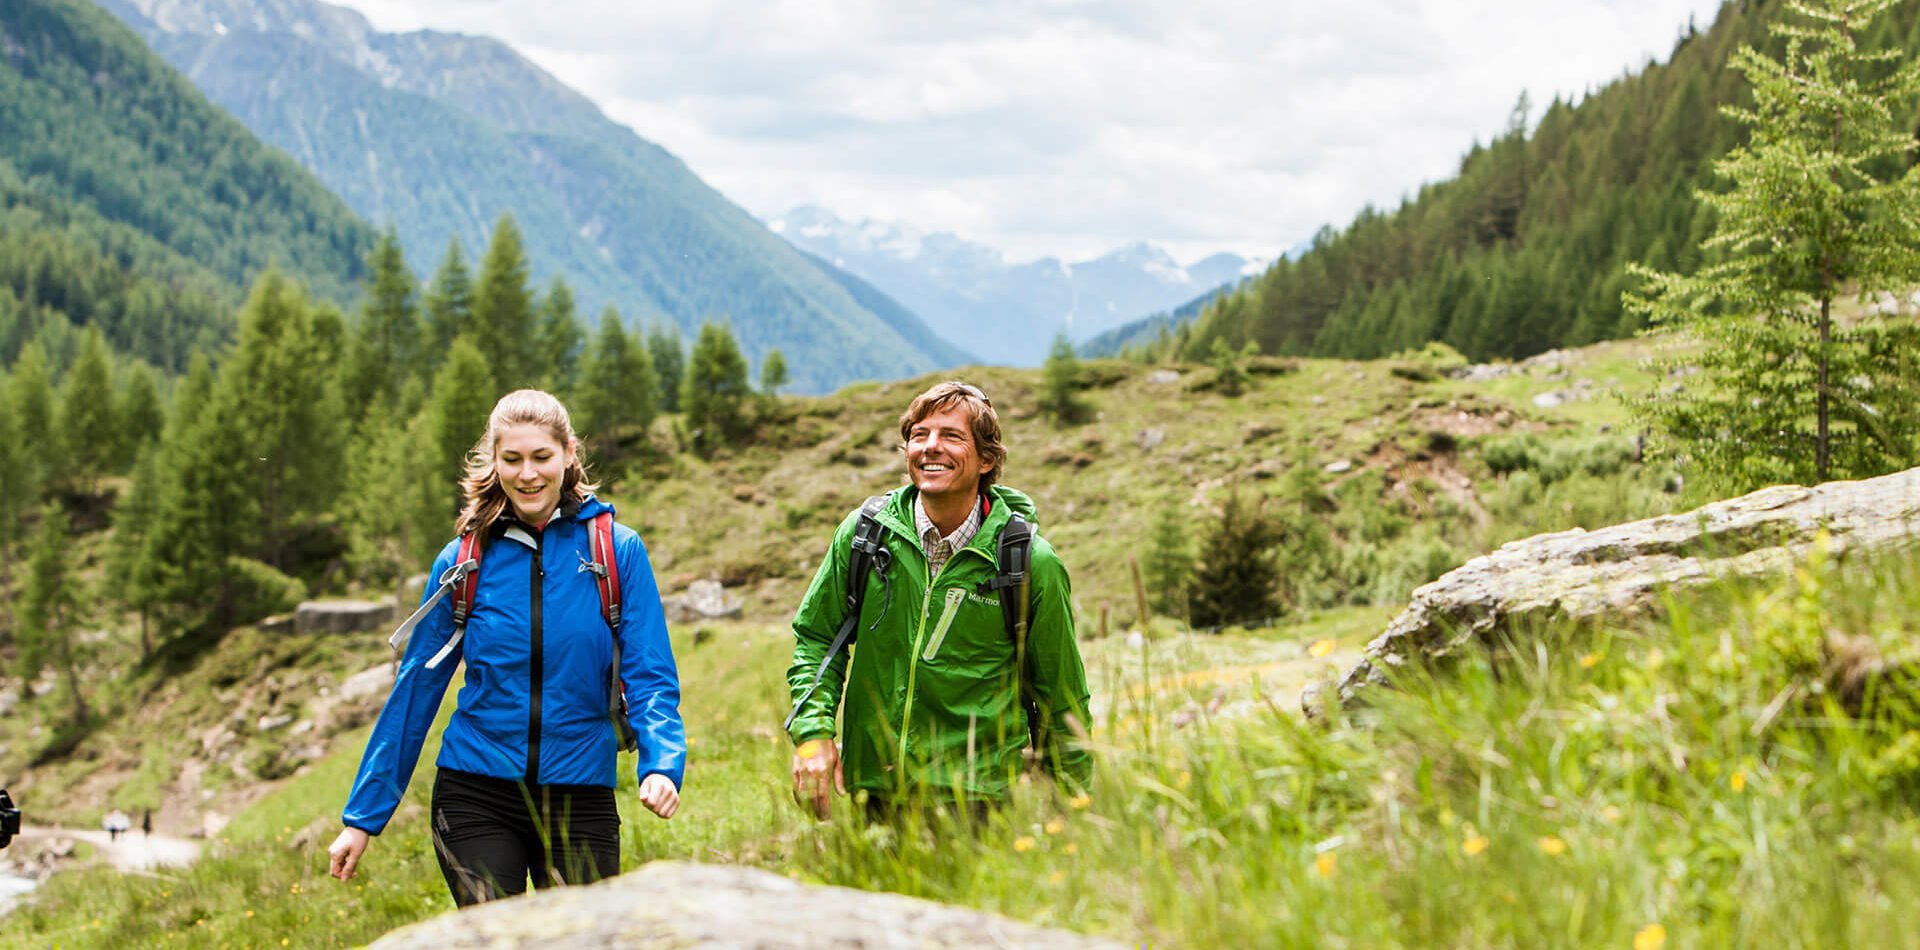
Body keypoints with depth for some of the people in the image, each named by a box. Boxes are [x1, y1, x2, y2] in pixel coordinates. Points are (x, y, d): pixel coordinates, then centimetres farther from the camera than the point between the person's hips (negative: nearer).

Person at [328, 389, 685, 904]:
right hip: (476, 800, 0)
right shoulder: (464, 561, 1)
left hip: (581, 801, 0)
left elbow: (651, 679, -5)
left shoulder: (618, 550, -2)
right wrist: (363, 818, 7)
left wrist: (661, 766, -25)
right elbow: (416, 689, 7)